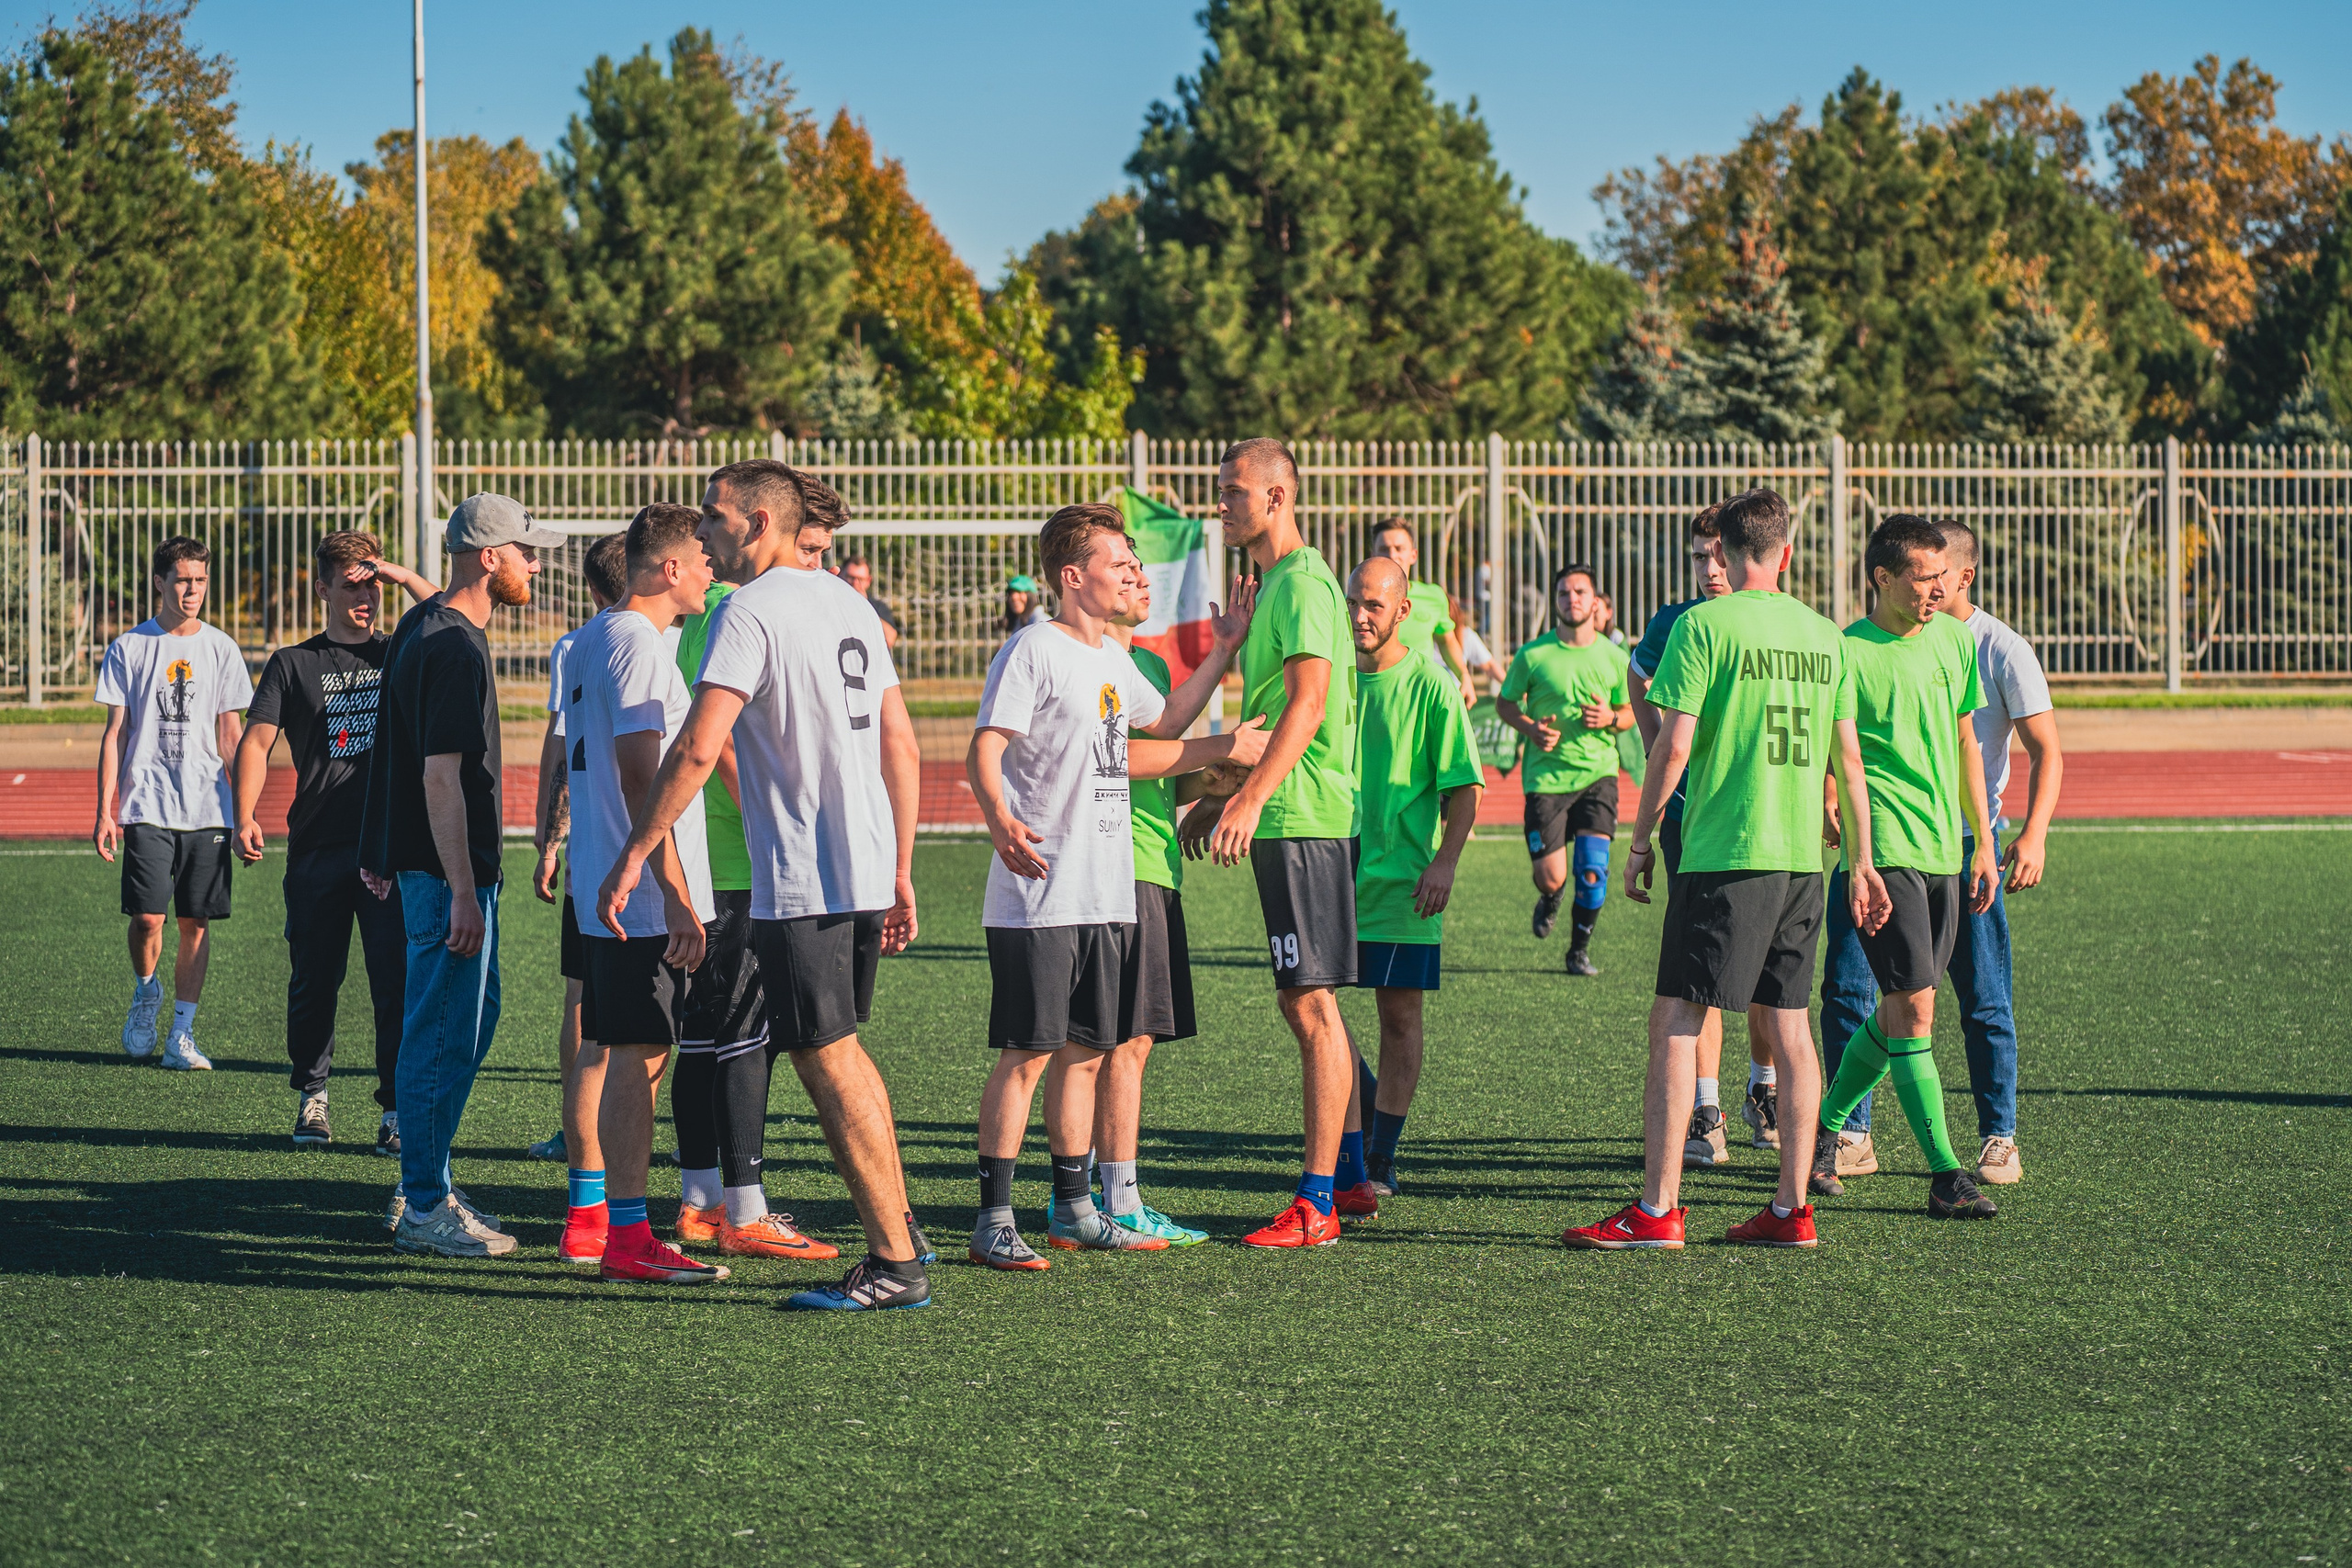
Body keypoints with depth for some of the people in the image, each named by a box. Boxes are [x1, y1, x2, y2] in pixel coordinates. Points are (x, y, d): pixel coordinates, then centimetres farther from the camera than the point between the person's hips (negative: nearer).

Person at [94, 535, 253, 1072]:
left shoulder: (221, 649, 8)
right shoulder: (129, 648, 3)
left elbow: (230, 735, 12)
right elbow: (114, 734, 4)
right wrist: (105, 811, -1)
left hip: (207, 811, 2)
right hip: (147, 807, -2)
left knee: (196, 923, 1)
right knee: (147, 917, -11)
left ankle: (181, 1035, 9)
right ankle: (145, 991, 19)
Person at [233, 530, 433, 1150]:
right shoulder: (292, 664, 9)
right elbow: (256, 740, -1)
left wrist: (407, 579, -7)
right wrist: (245, 817, -16)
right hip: (317, 850, 0)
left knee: (398, 982, -7)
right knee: (313, 982, 8)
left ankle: (397, 1112, -2)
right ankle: (311, 1097, 25)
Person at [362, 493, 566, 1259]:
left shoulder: (425, 625, 14)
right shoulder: (454, 647, -19)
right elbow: (441, 775, -23)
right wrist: (463, 893, -24)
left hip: (423, 857, 11)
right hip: (446, 872, -11)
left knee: (472, 1016, 18)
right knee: (444, 1032, -4)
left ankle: (426, 1188, 25)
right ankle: (424, 1208, 2)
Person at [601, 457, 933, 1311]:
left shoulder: (752, 610, -11)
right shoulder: (849, 605, 14)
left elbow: (697, 748, -19)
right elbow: (902, 746, 16)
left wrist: (635, 853, -12)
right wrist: (900, 874, 20)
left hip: (801, 881, -8)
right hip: (867, 870, 8)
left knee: (827, 1063, -2)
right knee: (841, 1052, 20)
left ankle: (894, 1265, 0)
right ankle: (899, 1229, 24)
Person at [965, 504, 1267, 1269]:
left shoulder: (1114, 660, 16)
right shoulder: (1034, 650, -9)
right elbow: (982, 752, -19)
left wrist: (1223, 746, 29)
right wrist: (1000, 821, -37)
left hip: (1106, 894, 8)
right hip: (1039, 893, -8)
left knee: (1084, 1053, 12)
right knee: (1027, 1053, -7)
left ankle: (1075, 1212, 20)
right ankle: (993, 1219, -3)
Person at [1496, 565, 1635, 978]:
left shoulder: (1614, 657, 3)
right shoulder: (1532, 655, -3)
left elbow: (1629, 711, 15)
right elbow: (1505, 704, 8)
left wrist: (1611, 719, -9)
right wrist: (1531, 728, -11)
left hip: (1597, 772, 1)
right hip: (1546, 774, -1)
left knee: (1593, 869, -11)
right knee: (1550, 878, -5)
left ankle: (1580, 948, 13)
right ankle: (1549, 899, 35)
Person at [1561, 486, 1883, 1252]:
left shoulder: (1703, 625, -6)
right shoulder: (1824, 635, 10)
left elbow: (1674, 747, -10)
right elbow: (1849, 760, 12)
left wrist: (1639, 841, 0)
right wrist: (1861, 864, 19)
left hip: (1721, 855, -6)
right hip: (1801, 859, 6)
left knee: (1675, 1022, -4)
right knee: (1788, 1027, 10)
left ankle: (1657, 1209, -8)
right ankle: (1792, 1210, 9)